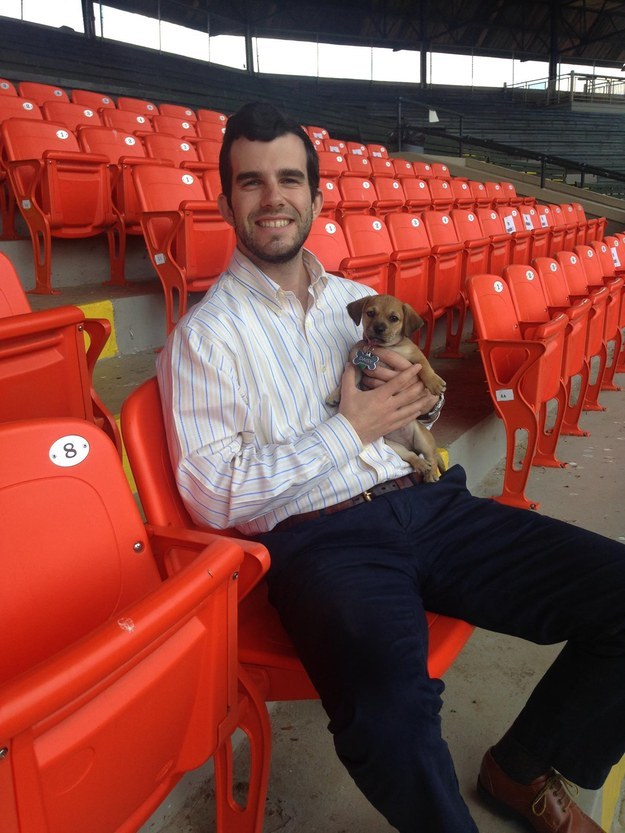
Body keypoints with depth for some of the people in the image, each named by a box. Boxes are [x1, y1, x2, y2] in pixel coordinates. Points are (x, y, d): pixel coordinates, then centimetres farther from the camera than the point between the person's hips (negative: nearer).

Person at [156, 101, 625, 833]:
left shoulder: (358, 301, 20)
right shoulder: (206, 335, 1)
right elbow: (211, 495, -7)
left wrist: (419, 391, 1)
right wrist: (348, 429, -8)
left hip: (430, 502, 6)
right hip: (319, 534, -5)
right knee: (391, 713, -36)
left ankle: (525, 770, 16)